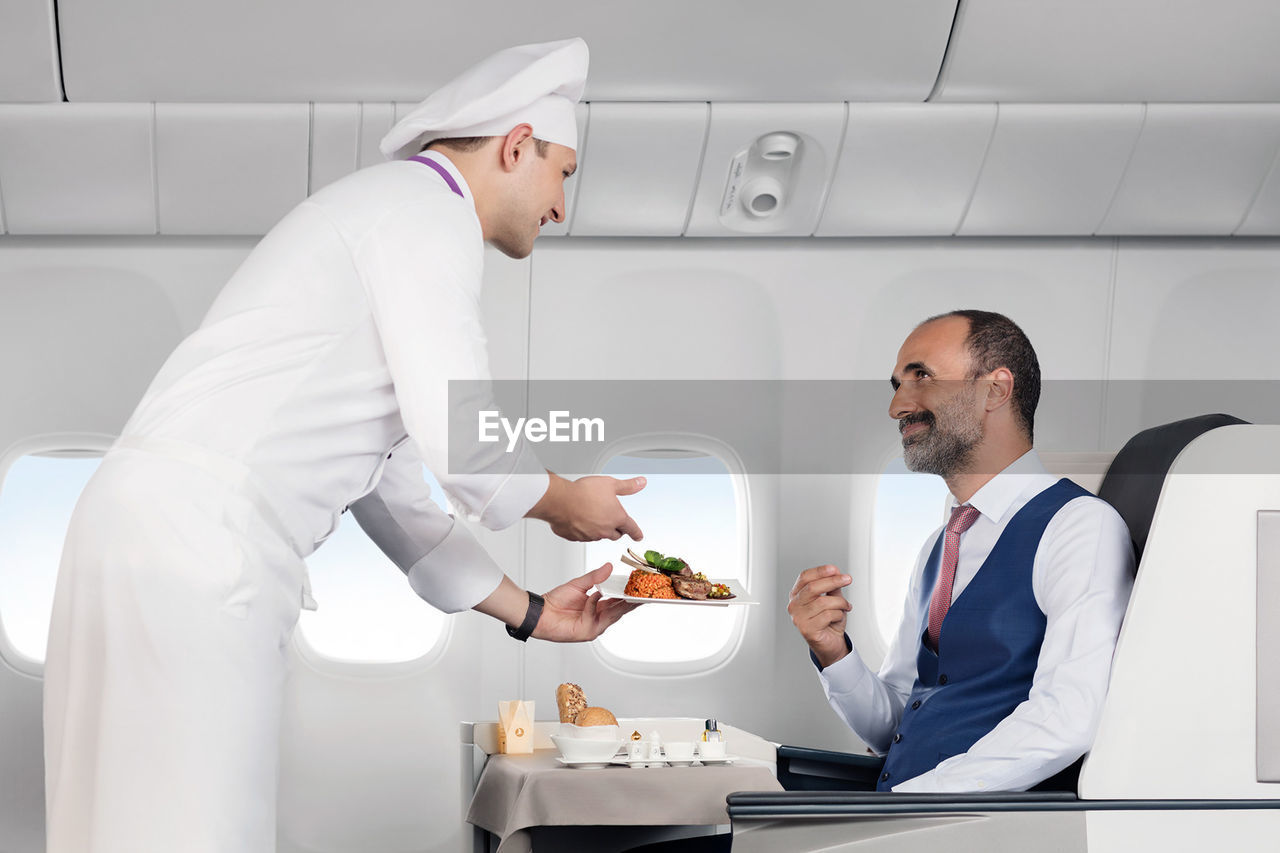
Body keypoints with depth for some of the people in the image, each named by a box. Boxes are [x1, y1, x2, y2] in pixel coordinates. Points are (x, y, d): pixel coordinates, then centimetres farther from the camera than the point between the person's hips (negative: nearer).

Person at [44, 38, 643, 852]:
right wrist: (567, 502, 7)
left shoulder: (383, 223, 27)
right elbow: (456, 434, -13)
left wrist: (529, 611, 30)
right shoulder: (425, 207, -3)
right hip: (196, 540, -10)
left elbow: (392, 492, 28)